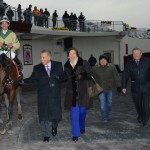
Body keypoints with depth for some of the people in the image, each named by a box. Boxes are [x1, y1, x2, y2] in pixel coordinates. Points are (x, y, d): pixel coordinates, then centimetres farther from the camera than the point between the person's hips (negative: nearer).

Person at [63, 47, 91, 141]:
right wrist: (68, 77, -4)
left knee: (82, 110, 11)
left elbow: (89, 74, -5)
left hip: (82, 91, -1)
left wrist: (81, 76, -22)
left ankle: (82, 127, 40)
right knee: (74, 113, -1)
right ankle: (76, 134, 6)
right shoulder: (66, 65, 7)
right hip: (71, 92, 1)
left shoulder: (84, 63, -5)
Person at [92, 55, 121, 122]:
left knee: (109, 103, 15)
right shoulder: (95, 68, -6)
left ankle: (108, 115, 37)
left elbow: (116, 77, -1)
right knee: (102, 104, -6)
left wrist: (118, 85, -3)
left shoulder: (112, 67, -6)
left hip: (109, 88, 2)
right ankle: (104, 117, 7)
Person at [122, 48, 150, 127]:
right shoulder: (130, 64, 3)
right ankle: (140, 117, 37)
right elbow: (125, 75, 3)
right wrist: (124, 87, -2)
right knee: (137, 104, 15)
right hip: (135, 88, 3)